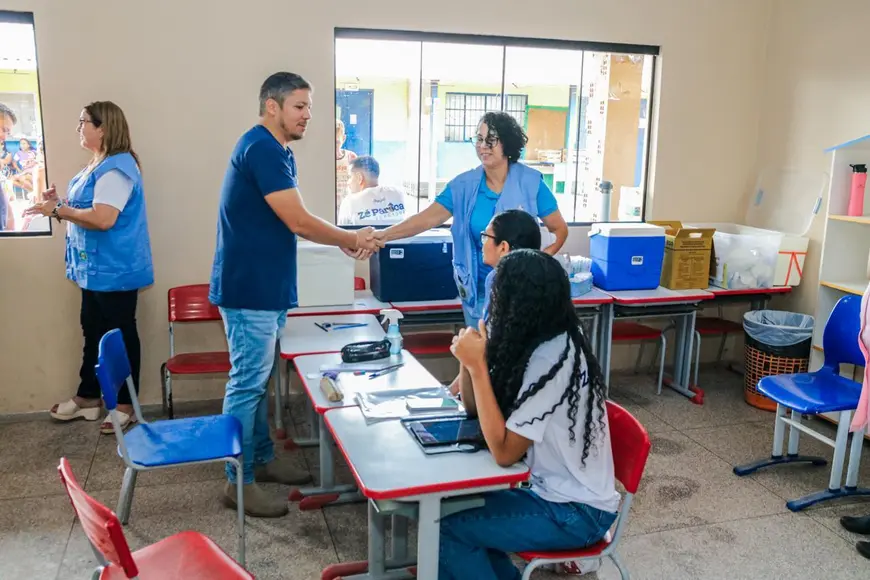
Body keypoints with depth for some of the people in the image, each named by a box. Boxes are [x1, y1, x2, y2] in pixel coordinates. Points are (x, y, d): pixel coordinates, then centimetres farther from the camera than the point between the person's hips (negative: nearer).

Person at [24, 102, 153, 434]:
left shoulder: (116, 167, -18)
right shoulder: (97, 166, 15)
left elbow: (103, 218, -28)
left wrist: (58, 210, -17)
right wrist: (60, 204, 5)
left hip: (115, 270, -10)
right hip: (95, 269, 10)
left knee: (121, 335, 1)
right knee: (93, 333, 18)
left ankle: (125, 405, 12)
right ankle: (88, 397, 30)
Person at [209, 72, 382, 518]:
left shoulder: (276, 151, 15)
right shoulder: (261, 149, -17)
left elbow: (292, 221, 15)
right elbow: (298, 221, -21)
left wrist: (343, 239, 2)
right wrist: (351, 239, -7)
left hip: (265, 287, 10)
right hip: (249, 288, -10)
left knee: (258, 378, 17)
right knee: (248, 382, -2)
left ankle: (262, 459, 30)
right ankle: (239, 482, 9)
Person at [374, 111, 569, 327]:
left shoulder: (530, 182, -7)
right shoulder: (464, 185, -2)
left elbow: (560, 230, -2)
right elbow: (427, 218, -11)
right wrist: (384, 235, -24)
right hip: (478, 292, 2)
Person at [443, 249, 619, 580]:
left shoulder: (551, 360, -27)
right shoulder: (534, 342, 0)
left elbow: (504, 451, -25)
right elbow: (475, 409, 7)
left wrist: (477, 365, -25)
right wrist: (468, 360, -12)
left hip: (577, 512, -8)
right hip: (553, 491, 8)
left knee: (448, 528, -10)